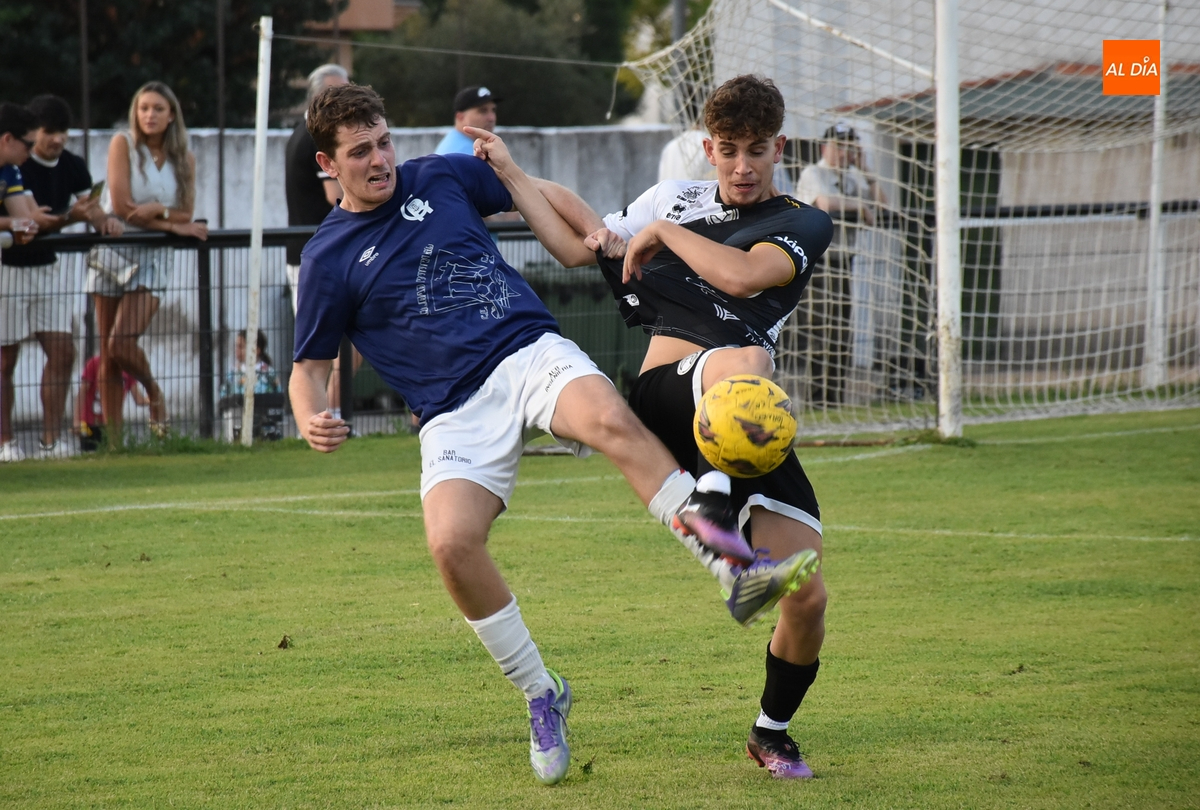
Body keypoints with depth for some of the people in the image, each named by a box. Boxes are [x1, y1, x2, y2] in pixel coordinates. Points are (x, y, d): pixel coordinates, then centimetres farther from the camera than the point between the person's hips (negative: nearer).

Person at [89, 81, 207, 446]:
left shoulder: (184, 158, 6)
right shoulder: (123, 144, -2)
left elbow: (186, 216, 3)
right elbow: (122, 206, -10)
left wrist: (158, 210, -16)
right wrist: (172, 224, -9)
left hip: (153, 257, 1)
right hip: (113, 251, -1)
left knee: (122, 343, -18)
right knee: (107, 354, -2)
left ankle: (153, 391, 12)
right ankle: (113, 441, 4)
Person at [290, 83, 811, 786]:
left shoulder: (441, 178, 14)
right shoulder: (329, 259, 9)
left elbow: (549, 201, 29)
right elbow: (311, 365, 14)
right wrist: (313, 421, -5)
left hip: (530, 353, 1)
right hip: (456, 411, -1)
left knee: (608, 417, -35)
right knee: (451, 541, -28)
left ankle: (738, 565, -40)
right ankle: (541, 698, -9)